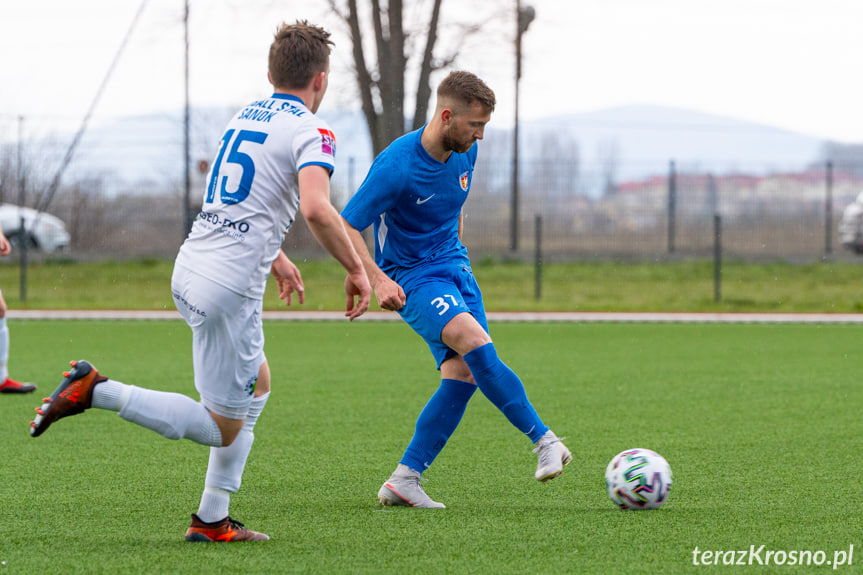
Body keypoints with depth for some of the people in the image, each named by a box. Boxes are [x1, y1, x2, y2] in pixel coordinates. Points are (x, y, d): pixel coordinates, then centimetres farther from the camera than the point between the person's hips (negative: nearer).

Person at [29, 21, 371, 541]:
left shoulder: (247, 116, 17)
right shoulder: (311, 132, -9)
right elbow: (316, 208, -27)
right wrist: (356, 269, -15)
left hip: (190, 269, 9)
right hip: (230, 288, -9)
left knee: (258, 385, 24)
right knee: (223, 428, 1)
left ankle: (213, 520, 22)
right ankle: (96, 391, -10)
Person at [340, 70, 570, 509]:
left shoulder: (464, 152, 0)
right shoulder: (395, 166, -22)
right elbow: (346, 227, -18)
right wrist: (377, 280, -28)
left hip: (454, 268, 7)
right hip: (411, 278, -7)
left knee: (463, 374, -9)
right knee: (474, 341, -29)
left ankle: (403, 480, -4)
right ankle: (544, 440, -24)